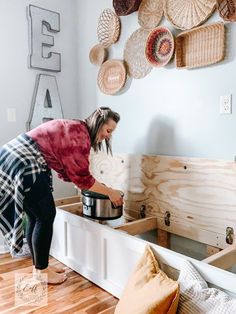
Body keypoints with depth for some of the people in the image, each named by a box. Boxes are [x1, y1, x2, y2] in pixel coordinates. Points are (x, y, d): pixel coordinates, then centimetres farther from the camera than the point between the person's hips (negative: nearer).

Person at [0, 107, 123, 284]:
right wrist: (110, 192, 1)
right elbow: (82, 177, -9)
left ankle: (39, 266, 28)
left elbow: (67, 170, 22)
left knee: (35, 216, 16)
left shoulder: (74, 129, 18)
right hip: (25, 165, -10)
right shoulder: (80, 134, -11)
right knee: (46, 216, 1)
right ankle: (41, 271, 14)